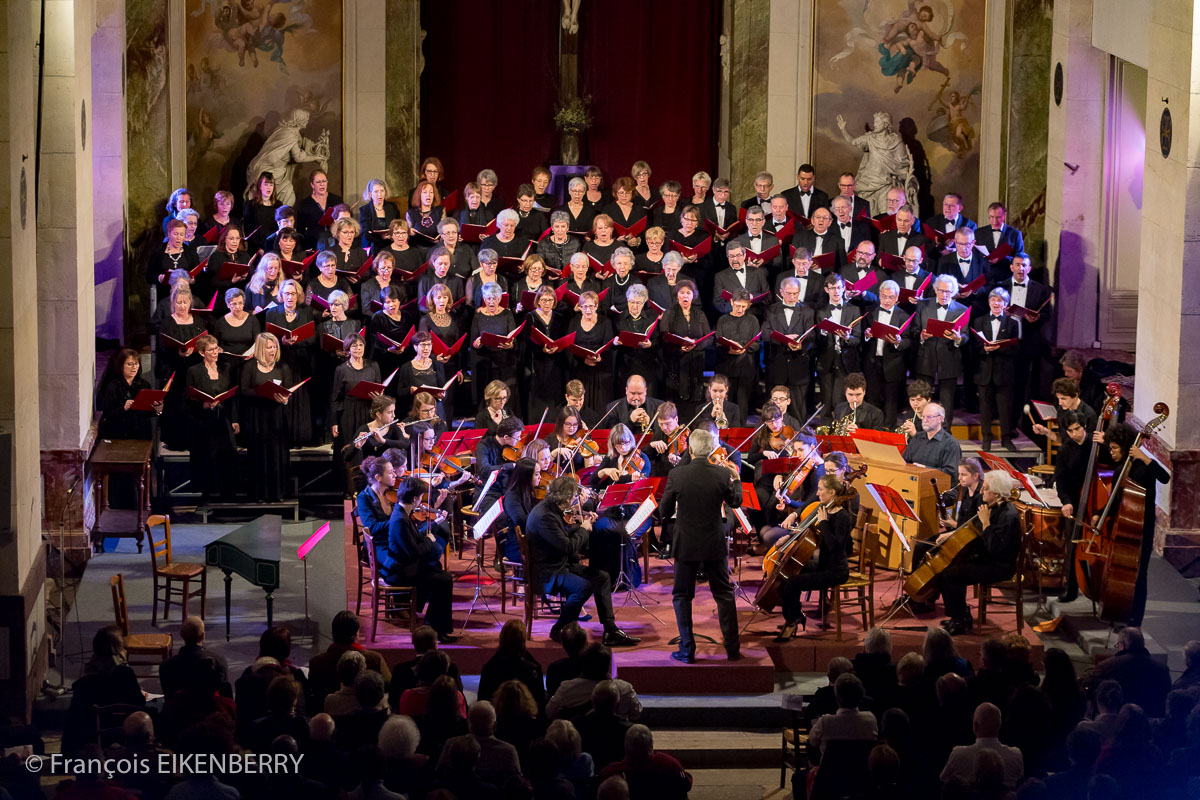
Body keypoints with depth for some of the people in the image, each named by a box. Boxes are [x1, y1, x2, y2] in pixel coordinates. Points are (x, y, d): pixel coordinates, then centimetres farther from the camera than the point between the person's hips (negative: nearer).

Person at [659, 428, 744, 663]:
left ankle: (687, 650, 8)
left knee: (682, 596, 11)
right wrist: (737, 480, 27)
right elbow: (735, 502, 8)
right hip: (715, 546, 1)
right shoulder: (722, 475, -10)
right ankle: (732, 649, 15)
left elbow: (665, 512, -5)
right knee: (724, 595, 14)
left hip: (686, 546, -1)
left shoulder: (677, 475, -14)